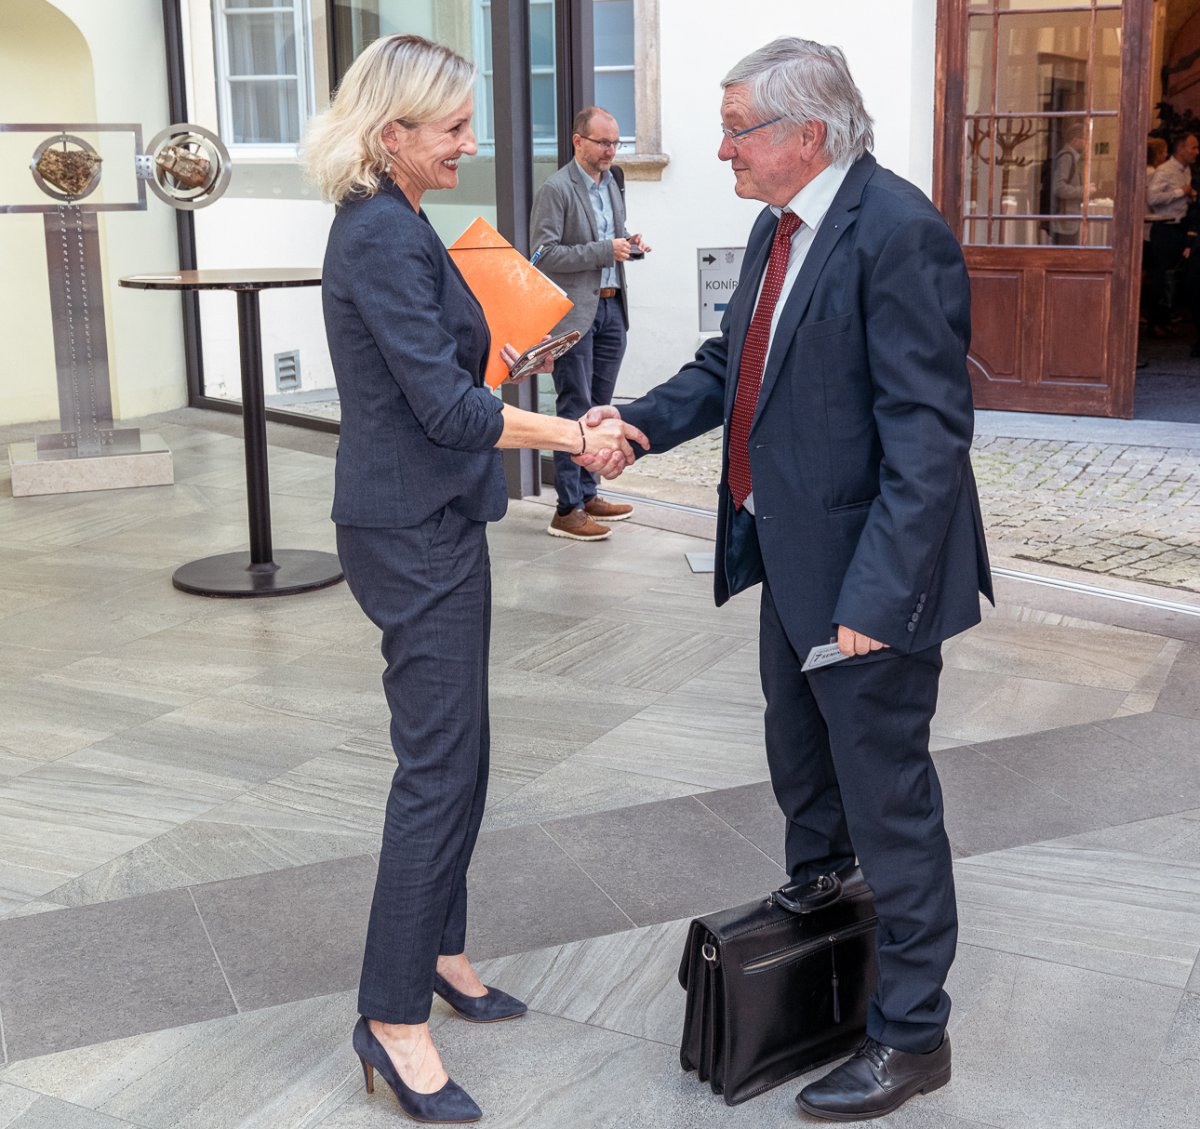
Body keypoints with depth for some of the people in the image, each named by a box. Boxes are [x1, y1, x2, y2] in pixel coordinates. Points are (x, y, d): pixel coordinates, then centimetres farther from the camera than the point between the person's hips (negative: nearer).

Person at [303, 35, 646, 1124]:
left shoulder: (395, 226, 14)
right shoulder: (380, 236, -18)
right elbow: (445, 404, -21)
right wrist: (577, 436, -15)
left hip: (432, 519, 10)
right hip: (413, 529, -10)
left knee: (456, 749, 16)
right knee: (438, 764, -5)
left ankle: (436, 947, 31)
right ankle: (394, 1018, 5)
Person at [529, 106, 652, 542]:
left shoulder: (611, 185, 15)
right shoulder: (556, 190, -9)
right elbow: (544, 255, -15)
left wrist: (630, 245, 2)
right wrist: (604, 251, -20)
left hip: (611, 307, 8)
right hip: (574, 313, -8)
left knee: (598, 407, 12)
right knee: (575, 409, -6)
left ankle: (587, 494, 21)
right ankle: (567, 510, -2)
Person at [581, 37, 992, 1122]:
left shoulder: (898, 233, -21)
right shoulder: (780, 227, 8)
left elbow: (927, 434, -25)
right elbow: (730, 365, 15)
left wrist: (877, 596, -28)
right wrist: (638, 421, -3)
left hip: (871, 573, -9)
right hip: (791, 555, 9)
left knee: (887, 799, 4)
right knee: (799, 765, 24)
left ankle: (911, 1033, 21)